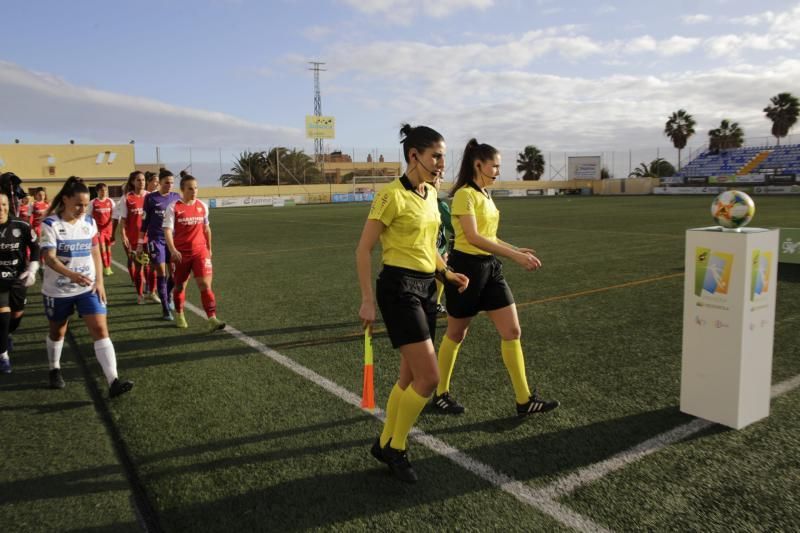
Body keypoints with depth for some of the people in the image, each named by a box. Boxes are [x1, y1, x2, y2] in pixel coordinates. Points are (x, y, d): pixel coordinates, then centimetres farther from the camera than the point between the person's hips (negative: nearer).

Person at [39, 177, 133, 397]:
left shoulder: (89, 222, 0)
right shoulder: (50, 224, -14)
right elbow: (48, 257, -23)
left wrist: (99, 281, -1)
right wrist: (71, 275, -40)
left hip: (88, 288, 2)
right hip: (58, 290, -2)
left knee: (100, 330, -10)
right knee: (57, 331, 18)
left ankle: (113, 381, -15)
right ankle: (55, 370, 44)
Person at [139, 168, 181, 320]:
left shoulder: (176, 197, 6)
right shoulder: (151, 198, -1)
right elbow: (144, 222, 2)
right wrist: (140, 243, 0)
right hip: (156, 239, -3)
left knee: (173, 272, 3)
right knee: (162, 274, -3)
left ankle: (167, 297, 32)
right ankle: (165, 309, 4)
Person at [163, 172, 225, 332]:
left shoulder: (202, 206, 4)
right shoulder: (174, 207, -7)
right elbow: (167, 230, -15)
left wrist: (209, 248, 20)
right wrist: (172, 249, -29)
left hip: (200, 251, 1)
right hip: (181, 253, -1)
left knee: (205, 284, -12)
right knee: (180, 286, 14)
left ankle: (212, 319, -15)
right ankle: (179, 315, 37)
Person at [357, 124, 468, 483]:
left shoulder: (431, 194, 11)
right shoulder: (393, 195, -14)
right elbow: (364, 249, -12)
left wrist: (446, 272, 11)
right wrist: (367, 300, -15)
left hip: (426, 287, 8)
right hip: (399, 288, -8)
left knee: (410, 377, 13)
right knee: (429, 377, -9)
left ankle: (385, 444, 29)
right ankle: (396, 447, 12)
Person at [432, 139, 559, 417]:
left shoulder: (485, 195, 13)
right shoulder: (465, 194, -14)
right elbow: (473, 237, -25)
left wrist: (516, 250, 6)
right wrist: (515, 256, -27)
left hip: (490, 267, 8)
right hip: (466, 267, -8)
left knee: (512, 331, 4)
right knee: (456, 334, 6)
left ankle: (524, 400, 11)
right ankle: (441, 394, 25)